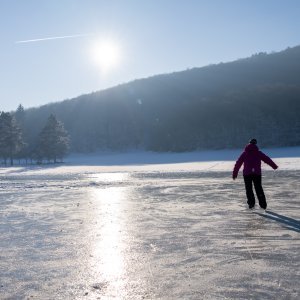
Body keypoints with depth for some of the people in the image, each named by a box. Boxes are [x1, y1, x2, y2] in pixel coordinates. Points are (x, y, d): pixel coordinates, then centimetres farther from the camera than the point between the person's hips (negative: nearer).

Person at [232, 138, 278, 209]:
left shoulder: (244, 153, 7)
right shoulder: (258, 153, 7)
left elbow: (238, 163, 4)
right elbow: (267, 159, 6)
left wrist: (234, 173, 7)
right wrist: (274, 166, 16)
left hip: (247, 174, -1)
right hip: (257, 173, 1)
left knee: (249, 188, 8)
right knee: (258, 188, 10)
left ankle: (251, 202, -5)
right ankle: (263, 204, 9)